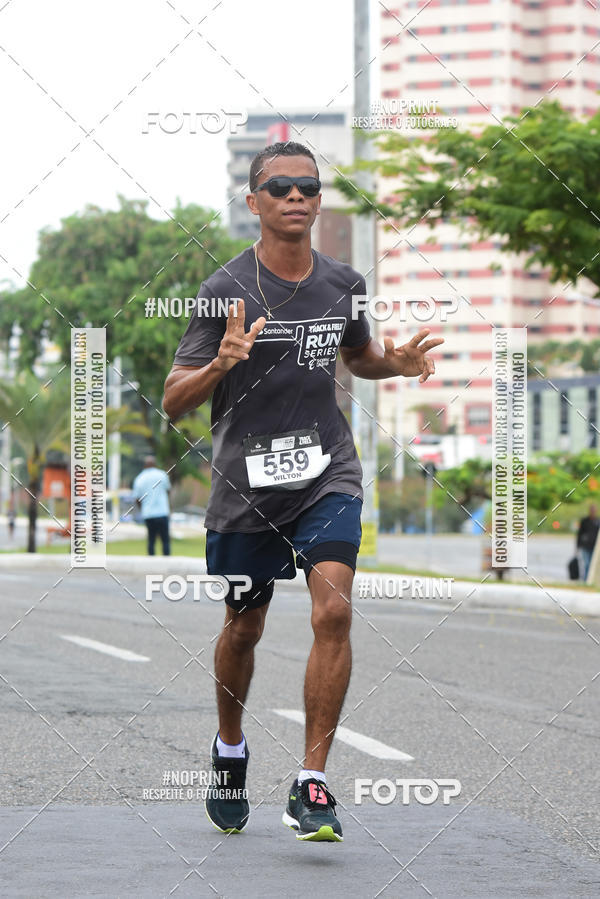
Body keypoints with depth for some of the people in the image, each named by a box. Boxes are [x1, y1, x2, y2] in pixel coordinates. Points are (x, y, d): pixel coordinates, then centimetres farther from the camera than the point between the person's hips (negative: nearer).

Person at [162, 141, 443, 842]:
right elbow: (173, 402, -9)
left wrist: (397, 363, 3)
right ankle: (230, 750, 40)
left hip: (327, 474, 2)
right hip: (246, 483, -2)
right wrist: (220, 364, -29)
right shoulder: (226, 290, -8)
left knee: (333, 612, -17)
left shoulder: (344, 284, 5)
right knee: (243, 628, 11)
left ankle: (311, 787, -12)